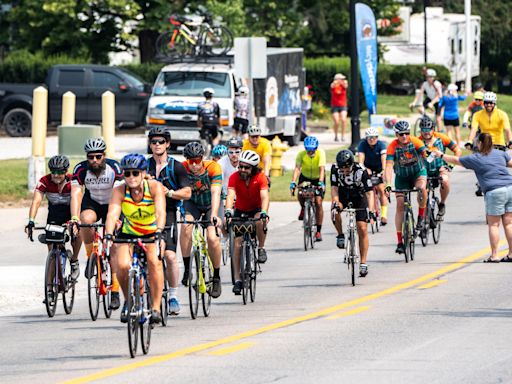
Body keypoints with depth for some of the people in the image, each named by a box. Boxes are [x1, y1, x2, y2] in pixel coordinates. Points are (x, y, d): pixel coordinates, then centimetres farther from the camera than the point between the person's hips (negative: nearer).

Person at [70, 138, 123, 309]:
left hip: (111, 205, -1)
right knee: (86, 219, -34)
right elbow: (76, 194, -31)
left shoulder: (114, 168, -26)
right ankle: (90, 256, -11)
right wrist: (74, 217, -45)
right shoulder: (81, 169, -22)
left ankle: (115, 291, 0)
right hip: (92, 202, 1)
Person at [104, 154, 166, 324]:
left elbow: (161, 212, -35)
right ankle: (128, 300, 6)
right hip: (128, 233, 1)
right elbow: (112, 214, -32)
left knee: (154, 261, -29)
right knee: (123, 265, -23)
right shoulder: (119, 191, -19)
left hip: (152, 233, -1)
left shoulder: (155, 187, -22)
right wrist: (108, 235, -50)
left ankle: (156, 308, -19)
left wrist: (159, 232, -53)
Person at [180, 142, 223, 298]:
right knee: (185, 226, -30)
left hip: (210, 205, -1)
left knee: (212, 238, -20)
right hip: (192, 203, 1)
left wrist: (214, 215, -50)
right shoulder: (182, 168, -22)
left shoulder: (213, 167, -27)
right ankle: (187, 269, -20)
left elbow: (215, 193, -36)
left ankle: (216, 278, -1)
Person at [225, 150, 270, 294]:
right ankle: (237, 279, -4)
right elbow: (230, 195, -34)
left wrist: (264, 212, -53)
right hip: (240, 211, 1)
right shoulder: (235, 177, -22)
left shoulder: (260, 177, -23)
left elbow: (264, 196, -35)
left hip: (256, 209, -1)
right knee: (238, 243, -9)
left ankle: (261, 249, -14)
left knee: (259, 221, -37)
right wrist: (228, 211, -53)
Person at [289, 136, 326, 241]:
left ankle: (318, 231, -8)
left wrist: (321, 183, -50)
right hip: (305, 177, 1)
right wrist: (293, 183, -47)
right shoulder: (301, 154, -23)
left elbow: (322, 169, -35)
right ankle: (303, 208, 12)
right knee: (300, 195, -25)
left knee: (318, 202, -14)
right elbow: (297, 168, -33)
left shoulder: (320, 153, -26)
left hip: (317, 178, -1)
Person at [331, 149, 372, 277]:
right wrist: (335, 202, -44)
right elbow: (334, 188, -26)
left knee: (362, 229, -9)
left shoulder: (361, 171, -29)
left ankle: (363, 263, -2)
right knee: (335, 210, -33)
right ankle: (340, 235, -8)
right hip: (343, 195, 2)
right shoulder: (335, 169, -23)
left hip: (358, 196, -2)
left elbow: (369, 192, -29)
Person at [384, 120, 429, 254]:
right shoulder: (392, 147, -20)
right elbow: (389, 166, -26)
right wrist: (388, 185, -38)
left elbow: (426, 154, -29)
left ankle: (421, 217, -9)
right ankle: (400, 241, -3)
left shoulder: (415, 142, -19)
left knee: (422, 188, -34)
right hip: (402, 177, 1)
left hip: (418, 172, -1)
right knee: (400, 205, -8)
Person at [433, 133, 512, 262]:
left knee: (493, 224, 1)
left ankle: (494, 255, -2)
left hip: (494, 192, -5)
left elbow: (456, 160, 14)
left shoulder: (475, 158, 3)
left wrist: (441, 155, 30)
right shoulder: (501, 154, 12)